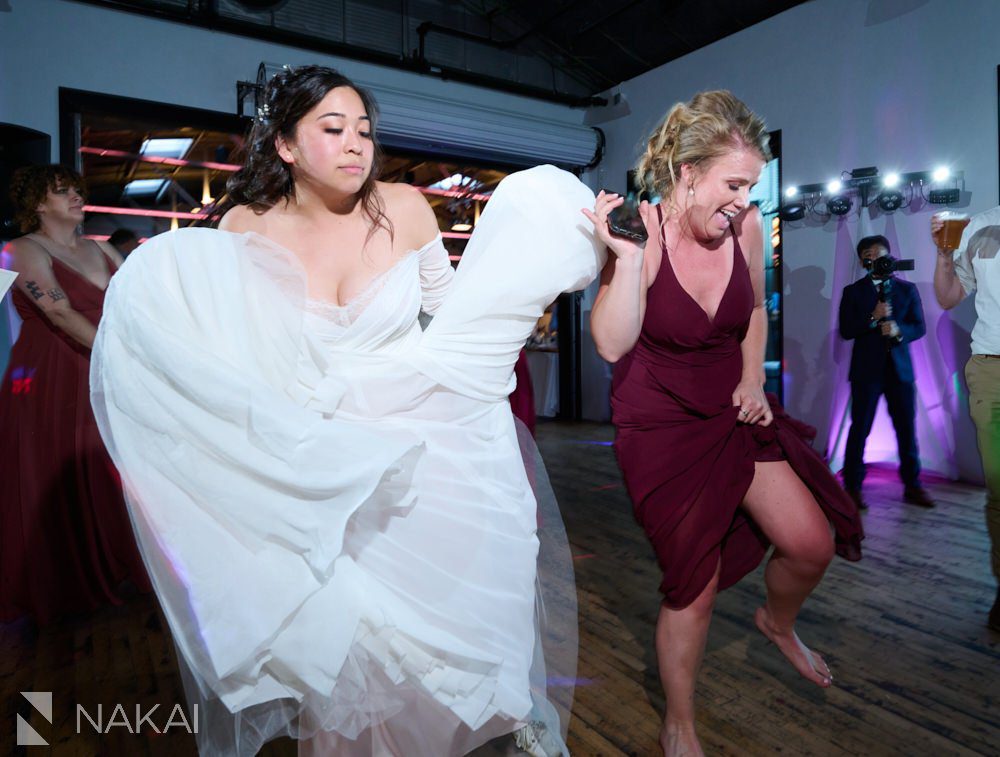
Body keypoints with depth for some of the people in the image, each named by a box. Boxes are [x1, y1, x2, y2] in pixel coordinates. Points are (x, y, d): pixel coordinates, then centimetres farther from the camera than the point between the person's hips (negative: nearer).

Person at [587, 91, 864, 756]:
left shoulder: (745, 224, -5)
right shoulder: (641, 236, -19)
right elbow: (613, 345, -26)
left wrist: (753, 380, 2)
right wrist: (625, 257, -33)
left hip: (732, 413, 5)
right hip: (660, 423, -4)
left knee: (813, 543, 3)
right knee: (695, 586, 1)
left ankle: (778, 623, 42)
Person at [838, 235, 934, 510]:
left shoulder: (907, 289, 11)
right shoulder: (853, 291, 4)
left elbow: (919, 327, 5)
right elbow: (845, 331, -4)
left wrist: (898, 329, -15)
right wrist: (873, 318, -18)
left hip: (900, 368, 2)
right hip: (866, 369, -2)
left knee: (907, 429, 6)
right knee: (860, 429, 0)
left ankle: (912, 486, 17)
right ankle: (853, 487, 6)